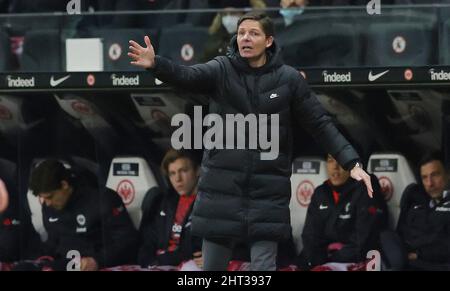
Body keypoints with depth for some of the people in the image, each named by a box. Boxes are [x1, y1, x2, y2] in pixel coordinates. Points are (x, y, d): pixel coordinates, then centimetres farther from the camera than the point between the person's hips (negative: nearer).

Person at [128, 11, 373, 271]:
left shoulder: (289, 79, -1)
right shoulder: (222, 71, -1)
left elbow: (320, 124, 2)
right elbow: (187, 76, -19)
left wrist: (352, 163, -7)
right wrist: (155, 64, -40)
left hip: (268, 191, -1)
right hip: (222, 188, 1)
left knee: (263, 268, -4)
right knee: (212, 266, 6)